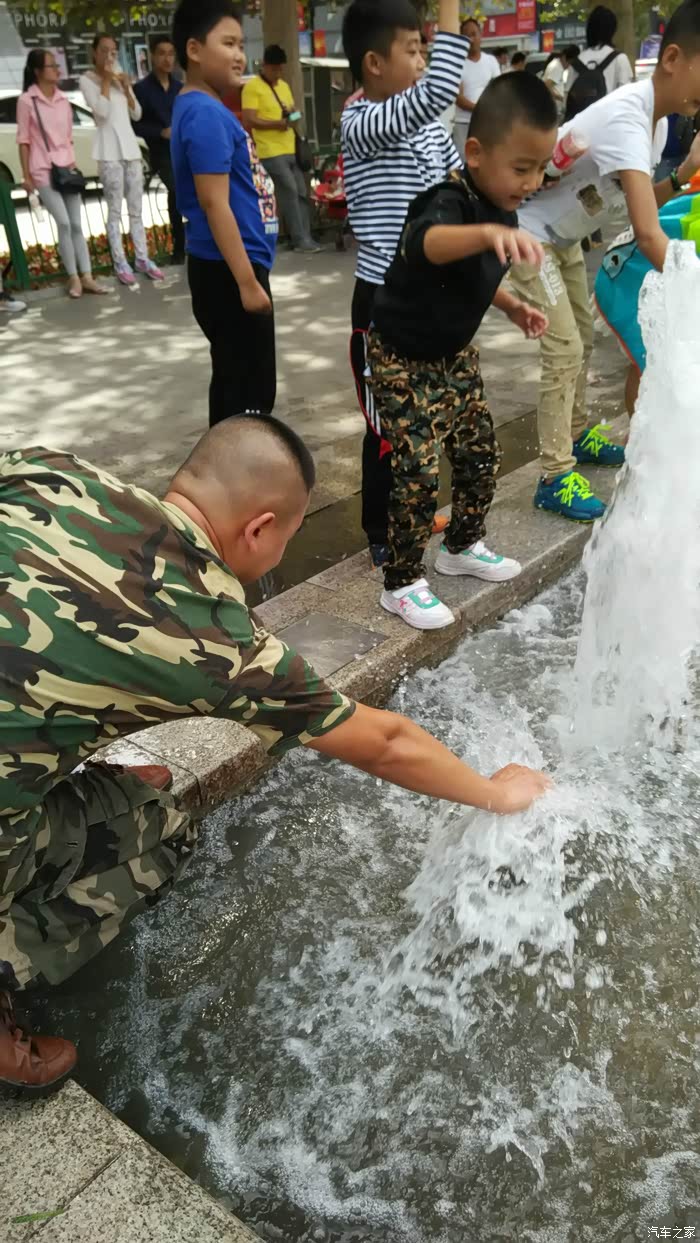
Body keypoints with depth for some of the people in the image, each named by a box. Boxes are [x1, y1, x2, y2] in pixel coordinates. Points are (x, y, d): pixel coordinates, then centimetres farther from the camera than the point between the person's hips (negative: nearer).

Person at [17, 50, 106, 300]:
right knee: (63, 223, -13)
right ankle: (74, 278, -5)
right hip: (43, 171, -5)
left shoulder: (63, 99, 11)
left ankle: (86, 276, 5)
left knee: (76, 224, 3)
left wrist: (73, 165, 12)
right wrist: (26, 175, -7)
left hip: (67, 169, 5)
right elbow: (23, 139, -4)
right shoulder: (27, 101, -5)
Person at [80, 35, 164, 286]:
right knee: (114, 210, -7)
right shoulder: (88, 80, -2)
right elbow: (102, 111, -16)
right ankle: (120, 263, -6)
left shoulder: (120, 77, 16)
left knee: (136, 209, 6)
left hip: (130, 147, 6)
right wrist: (106, 80, -9)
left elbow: (136, 114, 13)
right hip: (109, 151, -6)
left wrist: (126, 88, -1)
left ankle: (142, 259, 11)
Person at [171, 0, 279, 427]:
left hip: (232, 268, 10)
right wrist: (248, 282, -23)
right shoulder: (205, 114, -15)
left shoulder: (211, 109, 16)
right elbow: (215, 204, -21)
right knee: (251, 390, -5)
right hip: (228, 272, -10)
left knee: (234, 381, 16)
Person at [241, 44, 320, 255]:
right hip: (271, 152, -8)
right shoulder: (252, 87, -6)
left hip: (291, 149, 8)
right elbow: (249, 121, -14)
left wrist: (293, 114, 2)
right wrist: (277, 123, -21)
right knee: (289, 192, -10)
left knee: (301, 193, 6)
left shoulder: (284, 86, 18)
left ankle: (305, 238, 12)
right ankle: (300, 239, -6)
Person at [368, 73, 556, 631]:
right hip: (405, 361, -8)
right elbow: (430, 242, -54)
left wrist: (514, 306, 6)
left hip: (456, 354, 9)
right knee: (419, 474, -9)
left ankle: (462, 546, 36)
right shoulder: (448, 202, -27)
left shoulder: (501, 210, 0)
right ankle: (402, 584, 8)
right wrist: (490, 232, -71)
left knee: (481, 454, 14)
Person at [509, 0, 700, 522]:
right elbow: (647, 232, -41)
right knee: (565, 351, -12)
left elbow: (642, 204, 2)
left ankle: (577, 435, 33)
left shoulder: (658, 116, -2)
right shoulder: (626, 119, -32)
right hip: (531, 232, -9)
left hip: (566, 234, 9)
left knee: (582, 340, 16)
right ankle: (555, 479, -6)